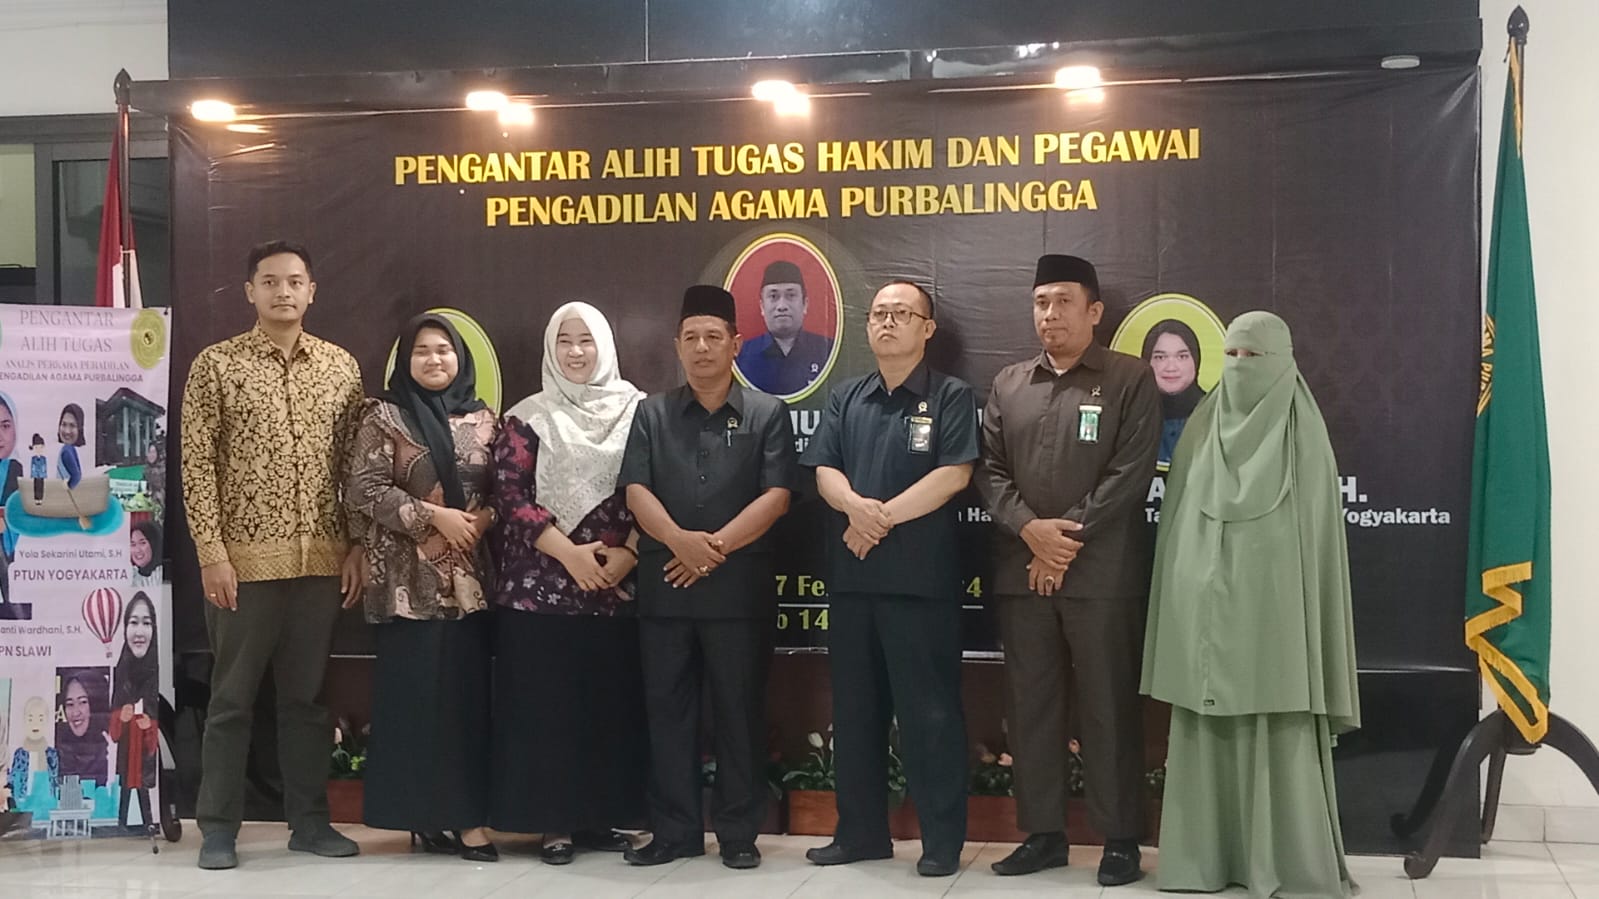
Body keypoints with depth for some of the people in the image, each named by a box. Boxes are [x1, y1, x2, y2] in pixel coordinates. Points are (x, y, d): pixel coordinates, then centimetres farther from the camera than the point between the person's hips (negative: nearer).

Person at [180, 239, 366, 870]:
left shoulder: (341, 366, 8)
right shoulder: (216, 364, -2)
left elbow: (353, 463, 10)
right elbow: (197, 463, -5)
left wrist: (357, 546, 4)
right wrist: (211, 550, -11)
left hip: (321, 558, 3)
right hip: (245, 557, -3)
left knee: (307, 693, 10)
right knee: (233, 695, 4)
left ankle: (309, 820, 19)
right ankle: (218, 826, 14)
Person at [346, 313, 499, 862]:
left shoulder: (482, 419, 12)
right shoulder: (385, 416, 1)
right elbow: (364, 489, -7)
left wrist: (486, 517, -6)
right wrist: (434, 517, -13)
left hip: (468, 578, 3)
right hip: (410, 578, -3)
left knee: (467, 694, 2)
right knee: (413, 694, -3)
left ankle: (466, 815, 8)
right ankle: (423, 815, 4)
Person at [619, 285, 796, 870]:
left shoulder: (766, 414, 4)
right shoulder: (652, 413, 10)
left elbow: (775, 496, -5)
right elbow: (635, 492, 0)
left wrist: (717, 546, -14)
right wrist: (680, 540, -17)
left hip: (739, 587, -2)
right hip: (664, 587, 2)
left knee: (739, 712, 2)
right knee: (667, 711, 6)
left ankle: (739, 833, 11)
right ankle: (675, 831, 14)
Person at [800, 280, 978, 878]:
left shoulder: (951, 397, 1)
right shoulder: (846, 399, 15)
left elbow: (954, 475, -11)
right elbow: (823, 471, 5)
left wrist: (885, 517, -13)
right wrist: (857, 506, -16)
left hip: (921, 576, -5)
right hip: (852, 575, 5)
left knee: (929, 709, -3)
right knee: (854, 707, 10)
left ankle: (942, 840, 5)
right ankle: (860, 831, 20)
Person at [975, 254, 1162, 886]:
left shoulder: (1130, 380, 1)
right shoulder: (1007, 385, 15)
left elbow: (1130, 473, -7)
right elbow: (990, 471, 8)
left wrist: (1068, 538, -12)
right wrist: (1031, 528, -9)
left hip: (1102, 574, -4)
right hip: (1020, 571, 4)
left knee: (1108, 708, 0)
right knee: (1030, 706, 7)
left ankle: (1120, 839, 9)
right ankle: (1042, 833, 17)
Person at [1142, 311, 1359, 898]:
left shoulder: (1302, 435, 0)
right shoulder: (1201, 431, 10)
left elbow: (1318, 531, -1)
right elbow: (1179, 524, 12)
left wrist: (1307, 618, -6)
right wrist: (1183, 604, 8)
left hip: (1272, 611, -3)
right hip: (1205, 610, 4)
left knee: (1279, 736, -3)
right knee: (1205, 734, 5)